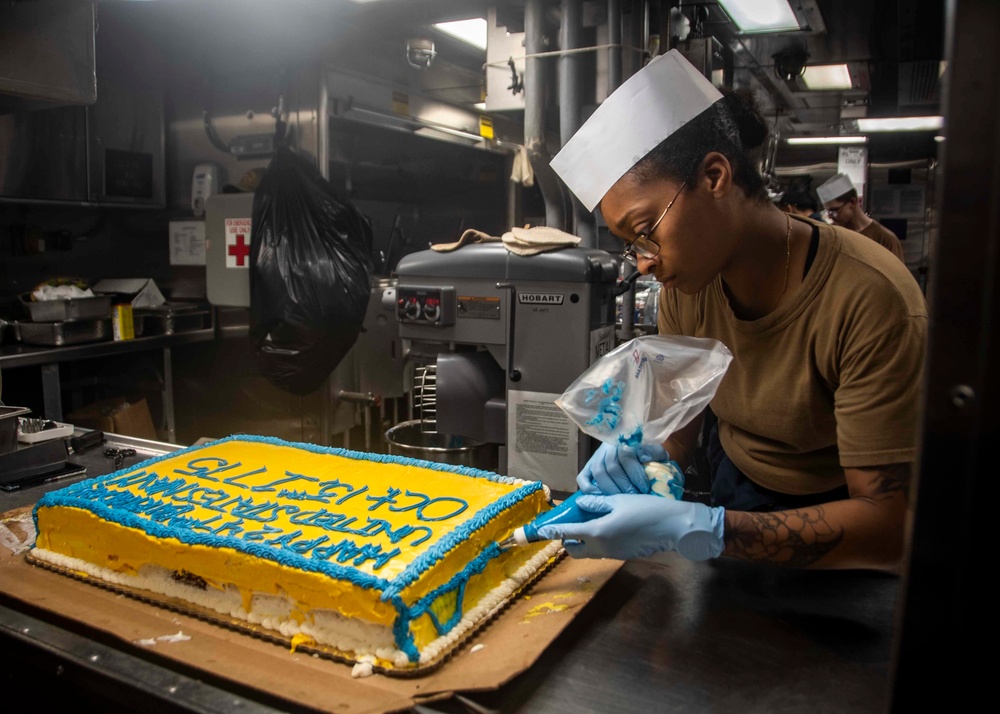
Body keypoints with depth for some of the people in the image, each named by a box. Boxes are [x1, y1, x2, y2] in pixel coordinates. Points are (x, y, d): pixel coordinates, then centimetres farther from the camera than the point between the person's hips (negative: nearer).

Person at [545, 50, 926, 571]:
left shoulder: (869, 299, -27)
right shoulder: (684, 287, -9)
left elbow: (890, 527, -27)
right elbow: (678, 426, 0)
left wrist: (688, 527, -38)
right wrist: (642, 458, -24)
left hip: (843, 538, -3)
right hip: (735, 496, 4)